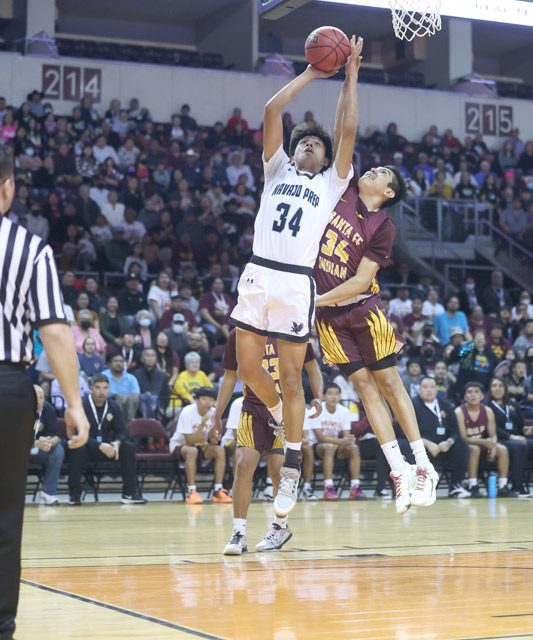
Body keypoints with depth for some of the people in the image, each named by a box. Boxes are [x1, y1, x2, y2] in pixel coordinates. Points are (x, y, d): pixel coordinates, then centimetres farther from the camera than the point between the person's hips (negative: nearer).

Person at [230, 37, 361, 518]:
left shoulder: (331, 183, 14)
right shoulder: (277, 170, 19)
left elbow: (348, 130, 6)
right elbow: (272, 111, 13)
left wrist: (350, 76, 12)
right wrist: (310, 74, 16)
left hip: (296, 283, -3)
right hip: (258, 276, 3)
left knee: (291, 379, -1)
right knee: (248, 370, 1)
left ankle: (292, 469, 6)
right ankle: (284, 419, 31)